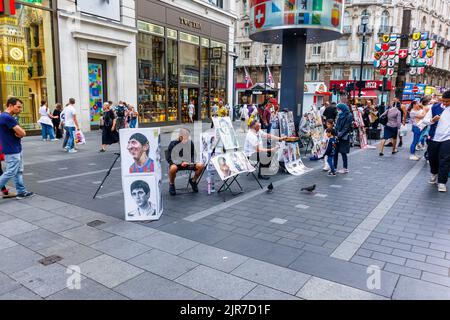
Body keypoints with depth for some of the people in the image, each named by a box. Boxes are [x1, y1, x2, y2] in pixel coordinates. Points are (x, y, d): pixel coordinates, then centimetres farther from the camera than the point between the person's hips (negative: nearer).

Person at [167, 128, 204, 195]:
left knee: (200, 166, -20)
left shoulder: (190, 143, -3)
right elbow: (169, 159, -12)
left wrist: (191, 162, -12)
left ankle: (193, 181, 9)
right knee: (173, 168, -39)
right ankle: (171, 184, -6)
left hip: (187, 163, 3)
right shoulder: (173, 144, -12)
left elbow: (193, 155, 10)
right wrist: (181, 163, -25)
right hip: (175, 163, -3)